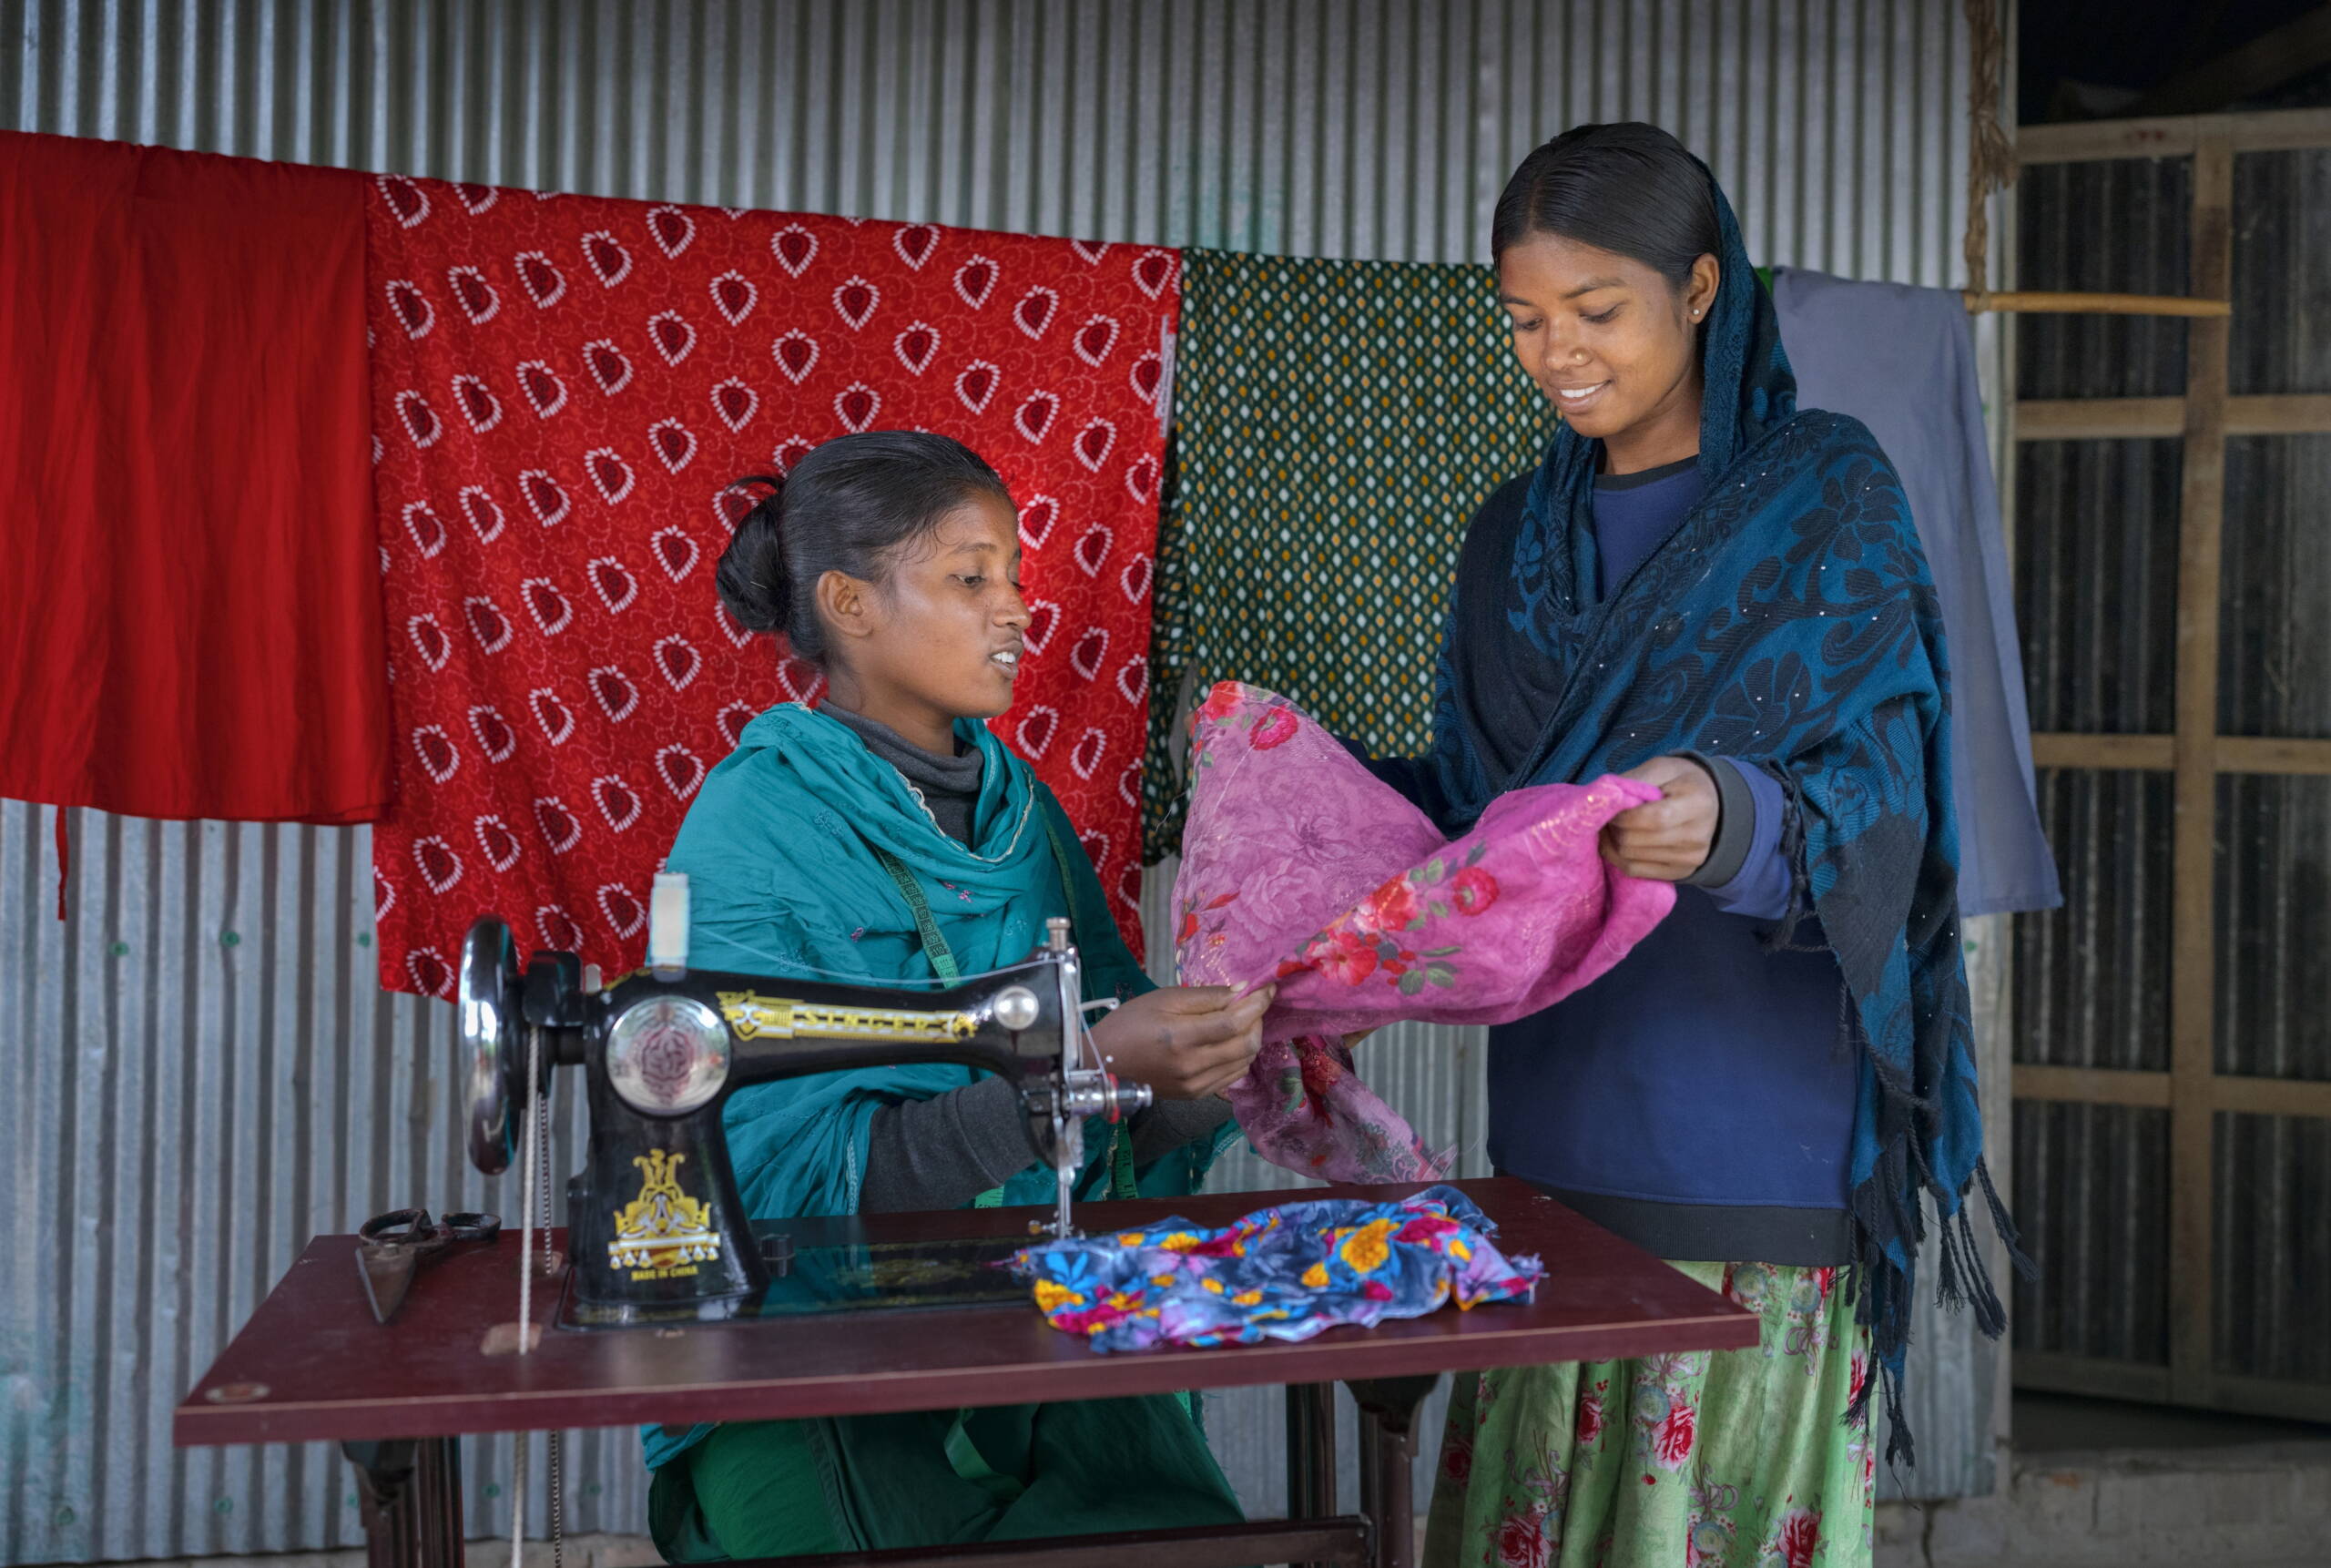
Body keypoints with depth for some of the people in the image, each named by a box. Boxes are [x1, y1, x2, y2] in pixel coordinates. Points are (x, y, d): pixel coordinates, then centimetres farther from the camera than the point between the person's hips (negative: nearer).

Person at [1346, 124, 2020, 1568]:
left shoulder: (1826, 493, -1)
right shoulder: (1518, 539, 13)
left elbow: (1879, 799, -10)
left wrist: (1737, 820, -30)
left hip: (1756, 1136, -4)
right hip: (1558, 1127, 5)